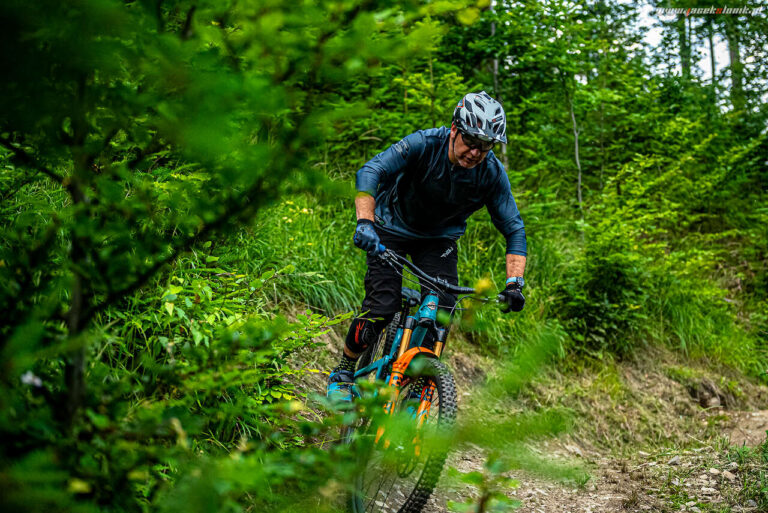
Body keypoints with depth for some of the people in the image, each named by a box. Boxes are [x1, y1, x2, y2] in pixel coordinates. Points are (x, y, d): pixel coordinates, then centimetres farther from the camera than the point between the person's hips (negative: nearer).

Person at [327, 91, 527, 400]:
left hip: (439, 240, 3)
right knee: (382, 306, -17)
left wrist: (514, 283, -30)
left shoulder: (492, 174, -21)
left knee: (444, 309, -16)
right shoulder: (424, 144, -29)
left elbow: (514, 229, -17)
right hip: (392, 229, -3)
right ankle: (344, 372, 7)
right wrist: (364, 221, -54)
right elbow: (370, 172, -38)